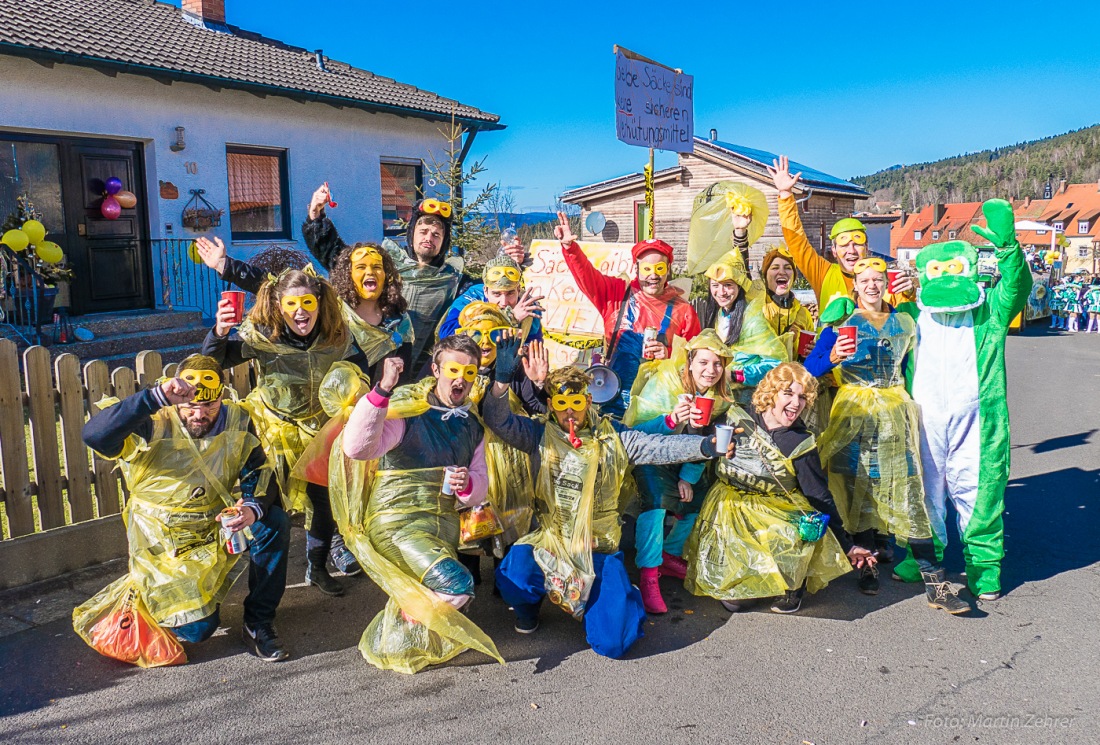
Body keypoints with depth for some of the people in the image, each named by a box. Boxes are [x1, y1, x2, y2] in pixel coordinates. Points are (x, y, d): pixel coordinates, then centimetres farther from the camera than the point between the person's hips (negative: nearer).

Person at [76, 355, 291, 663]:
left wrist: (253, 508, -32)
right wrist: (157, 397, -48)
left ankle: (258, 624, -9)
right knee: (196, 629, -10)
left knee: (274, 522, -25)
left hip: (216, 526, 3)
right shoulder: (153, 427, -21)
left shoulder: (237, 421, -9)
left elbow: (259, 473, -9)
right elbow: (94, 435, -38)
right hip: (165, 542, -3)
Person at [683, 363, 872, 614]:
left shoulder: (801, 444, -7)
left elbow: (821, 497, -2)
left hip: (779, 510, 1)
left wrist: (846, 545, -2)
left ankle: (792, 585, -1)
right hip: (731, 507, -1)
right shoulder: (737, 417, -6)